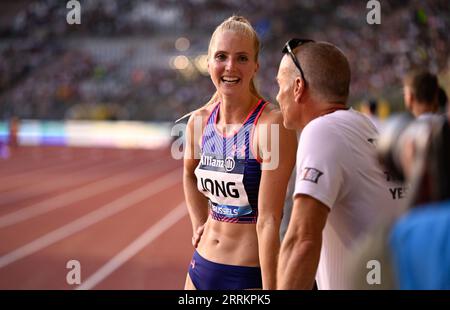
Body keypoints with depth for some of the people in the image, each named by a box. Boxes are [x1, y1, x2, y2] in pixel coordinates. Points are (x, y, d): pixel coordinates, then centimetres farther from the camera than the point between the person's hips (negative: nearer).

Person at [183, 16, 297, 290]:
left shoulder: (272, 125, -16)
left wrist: (270, 288, -19)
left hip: (250, 275, -6)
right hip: (202, 266, 6)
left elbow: (269, 220, -19)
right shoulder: (199, 121, 1)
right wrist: (199, 225, 12)